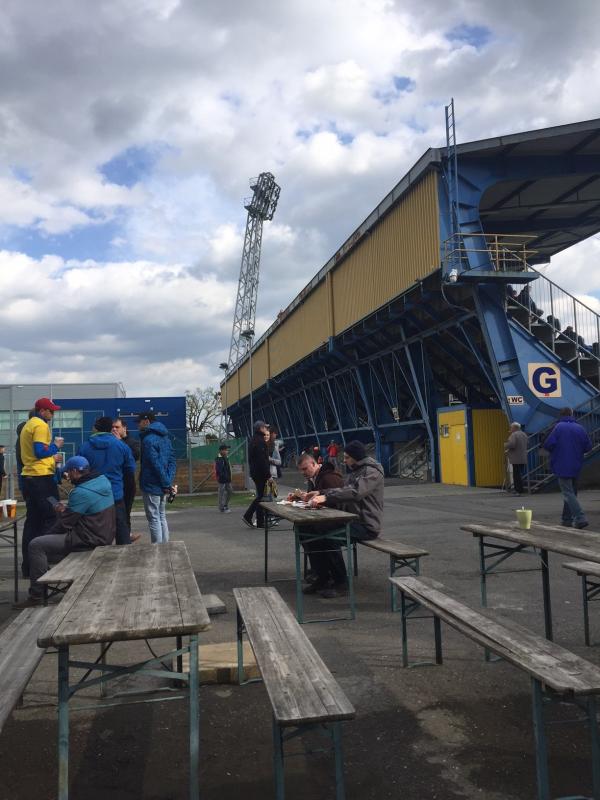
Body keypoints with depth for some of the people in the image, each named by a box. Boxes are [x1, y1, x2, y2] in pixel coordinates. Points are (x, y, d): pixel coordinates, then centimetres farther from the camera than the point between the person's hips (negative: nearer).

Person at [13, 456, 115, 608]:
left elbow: (65, 523, -15)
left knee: (36, 545, -9)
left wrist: (61, 512, 5)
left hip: (90, 541, -10)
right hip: (104, 534, 10)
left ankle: (36, 596, -4)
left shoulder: (81, 492, -22)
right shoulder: (103, 480, 4)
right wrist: (67, 509, 10)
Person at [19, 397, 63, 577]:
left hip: (28, 477, 9)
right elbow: (40, 451, -21)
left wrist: (51, 458, 20)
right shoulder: (41, 425, -11)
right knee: (51, 519, -2)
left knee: (33, 521, 10)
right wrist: (56, 446, -6)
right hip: (42, 477, -9)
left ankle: (28, 566, 12)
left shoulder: (27, 425, 18)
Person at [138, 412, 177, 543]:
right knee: (162, 517, 16)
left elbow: (156, 464, -21)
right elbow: (172, 460, 8)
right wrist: (169, 482, 1)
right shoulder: (165, 437, 12)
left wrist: (167, 484, -16)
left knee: (154, 519, -2)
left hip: (152, 486, -8)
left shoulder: (148, 439, -15)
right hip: (164, 487, 8)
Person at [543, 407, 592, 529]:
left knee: (568, 493, -6)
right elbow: (588, 446, 4)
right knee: (571, 492, 16)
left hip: (562, 466, -5)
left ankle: (580, 518, -20)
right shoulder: (580, 428, 4)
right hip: (576, 467, 5)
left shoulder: (558, 427, -9)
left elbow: (548, 444, -15)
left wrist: (555, 451, 8)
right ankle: (567, 519, 21)